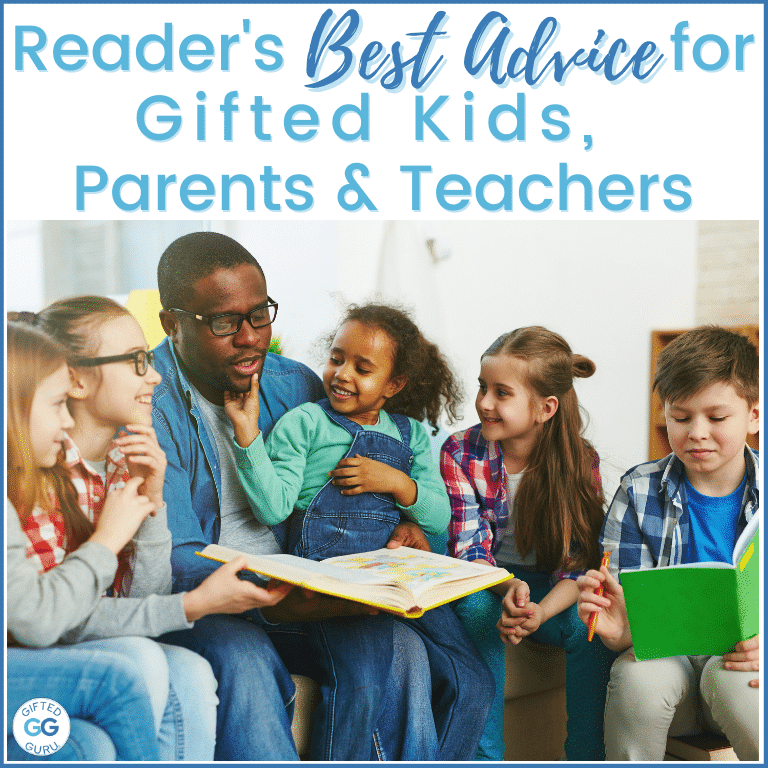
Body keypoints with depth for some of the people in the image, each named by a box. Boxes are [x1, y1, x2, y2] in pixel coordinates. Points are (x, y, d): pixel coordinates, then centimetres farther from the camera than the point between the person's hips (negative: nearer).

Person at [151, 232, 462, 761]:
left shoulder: (297, 386, 6)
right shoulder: (148, 405, -12)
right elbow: (173, 560, -19)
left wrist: (395, 527, -5)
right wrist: (274, 602, -37)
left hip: (295, 592, 5)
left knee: (397, 646, -21)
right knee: (243, 662, -35)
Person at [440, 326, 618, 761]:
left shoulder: (580, 461, -11)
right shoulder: (461, 453, -12)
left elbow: (579, 563, -13)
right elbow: (469, 549, -14)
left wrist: (540, 612, -33)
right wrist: (508, 589, -35)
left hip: (552, 590, 1)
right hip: (486, 584, 0)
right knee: (479, 609, -33)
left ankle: (587, 756, -10)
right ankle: (484, 753, -23)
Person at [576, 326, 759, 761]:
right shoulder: (639, 492, -1)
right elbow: (627, 607, -3)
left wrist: (761, 647, -24)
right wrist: (620, 630, -28)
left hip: (741, 661, -1)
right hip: (665, 652, 1)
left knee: (728, 678, -33)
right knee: (639, 676, -31)